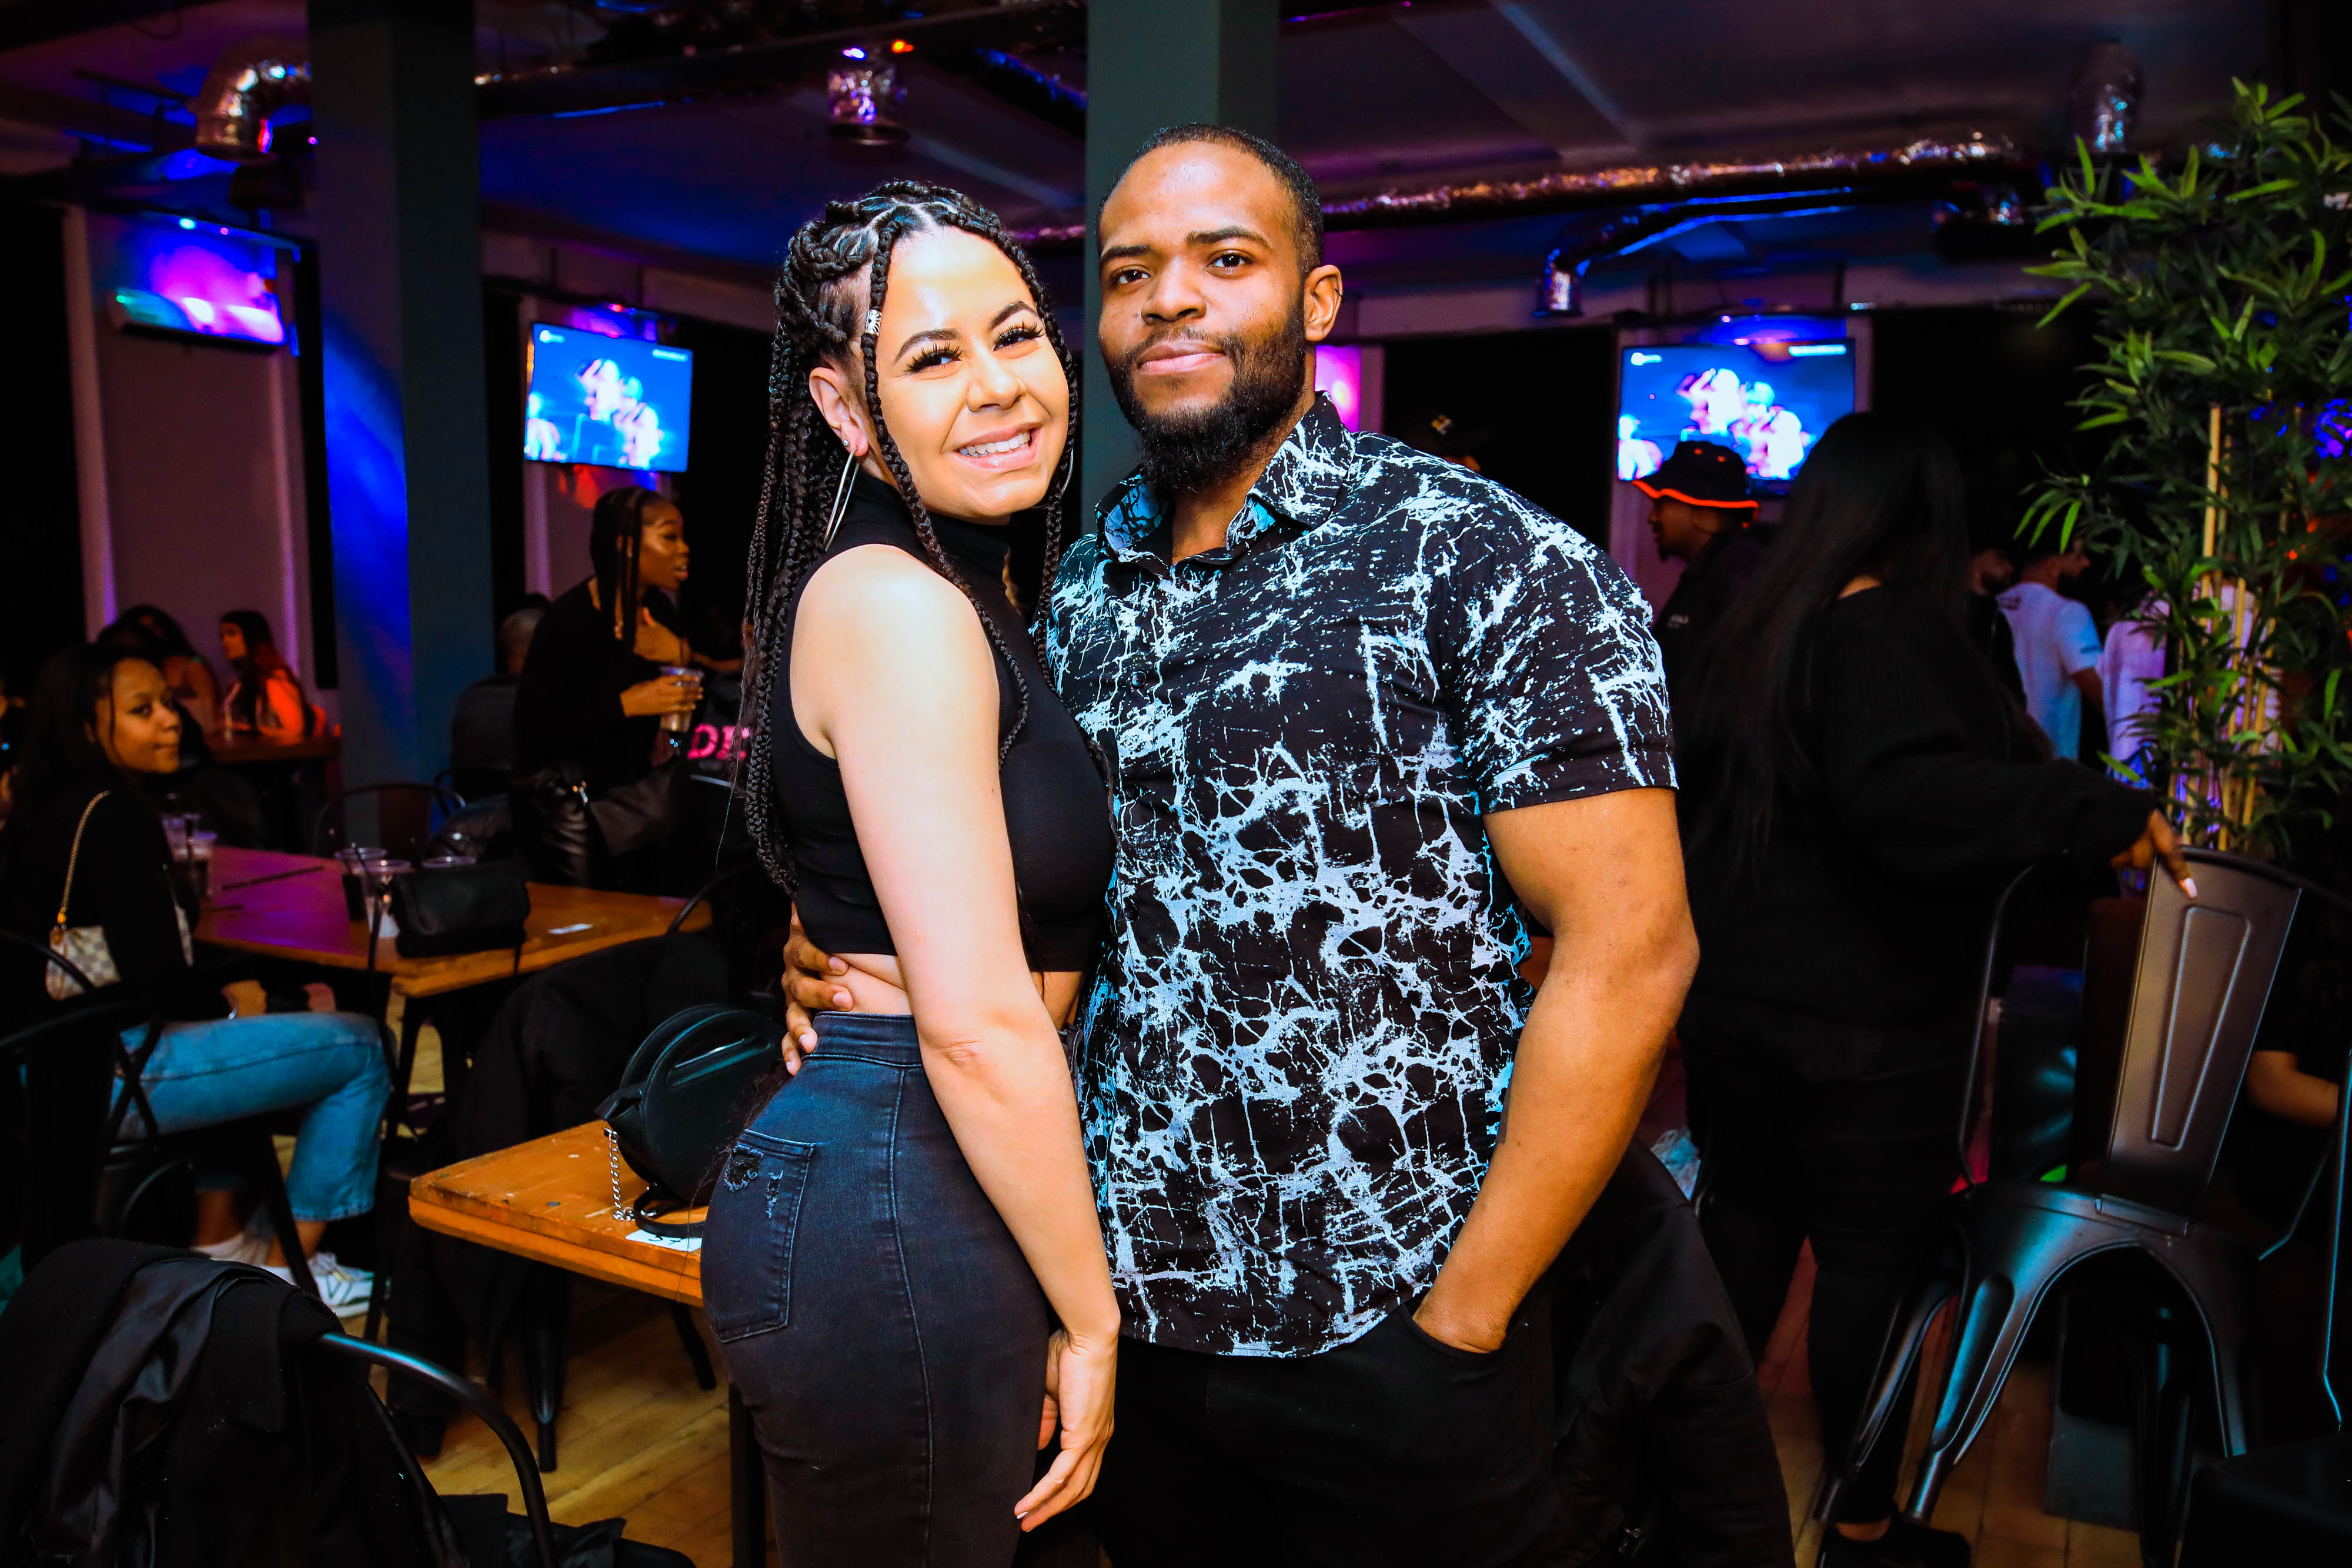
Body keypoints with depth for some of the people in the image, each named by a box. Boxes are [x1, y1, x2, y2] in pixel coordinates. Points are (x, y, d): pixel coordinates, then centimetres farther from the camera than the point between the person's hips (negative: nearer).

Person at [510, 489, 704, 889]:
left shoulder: (659, 610, 0)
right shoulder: (569, 620, -19)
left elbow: (686, 706, 8)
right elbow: (531, 729, -21)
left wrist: (681, 656, -13)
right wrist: (626, 704, -25)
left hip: (638, 792, 6)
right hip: (568, 803, -6)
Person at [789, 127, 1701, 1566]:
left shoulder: (1485, 561, -12)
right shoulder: (1080, 591, 6)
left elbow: (1628, 952, -15)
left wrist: (1458, 1317, -14)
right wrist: (865, 956, -4)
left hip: (1384, 1337, -5)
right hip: (1125, 1311, 5)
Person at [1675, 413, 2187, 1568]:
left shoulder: (1754, 628, 8)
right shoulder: (1893, 627, -17)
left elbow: (1698, 792, 17)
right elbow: (1901, 792, -34)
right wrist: (2095, 813, -32)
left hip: (1733, 999, 8)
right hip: (1867, 1020, -7)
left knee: (1746, 1223, 19)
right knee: (1873, 1260, 7)